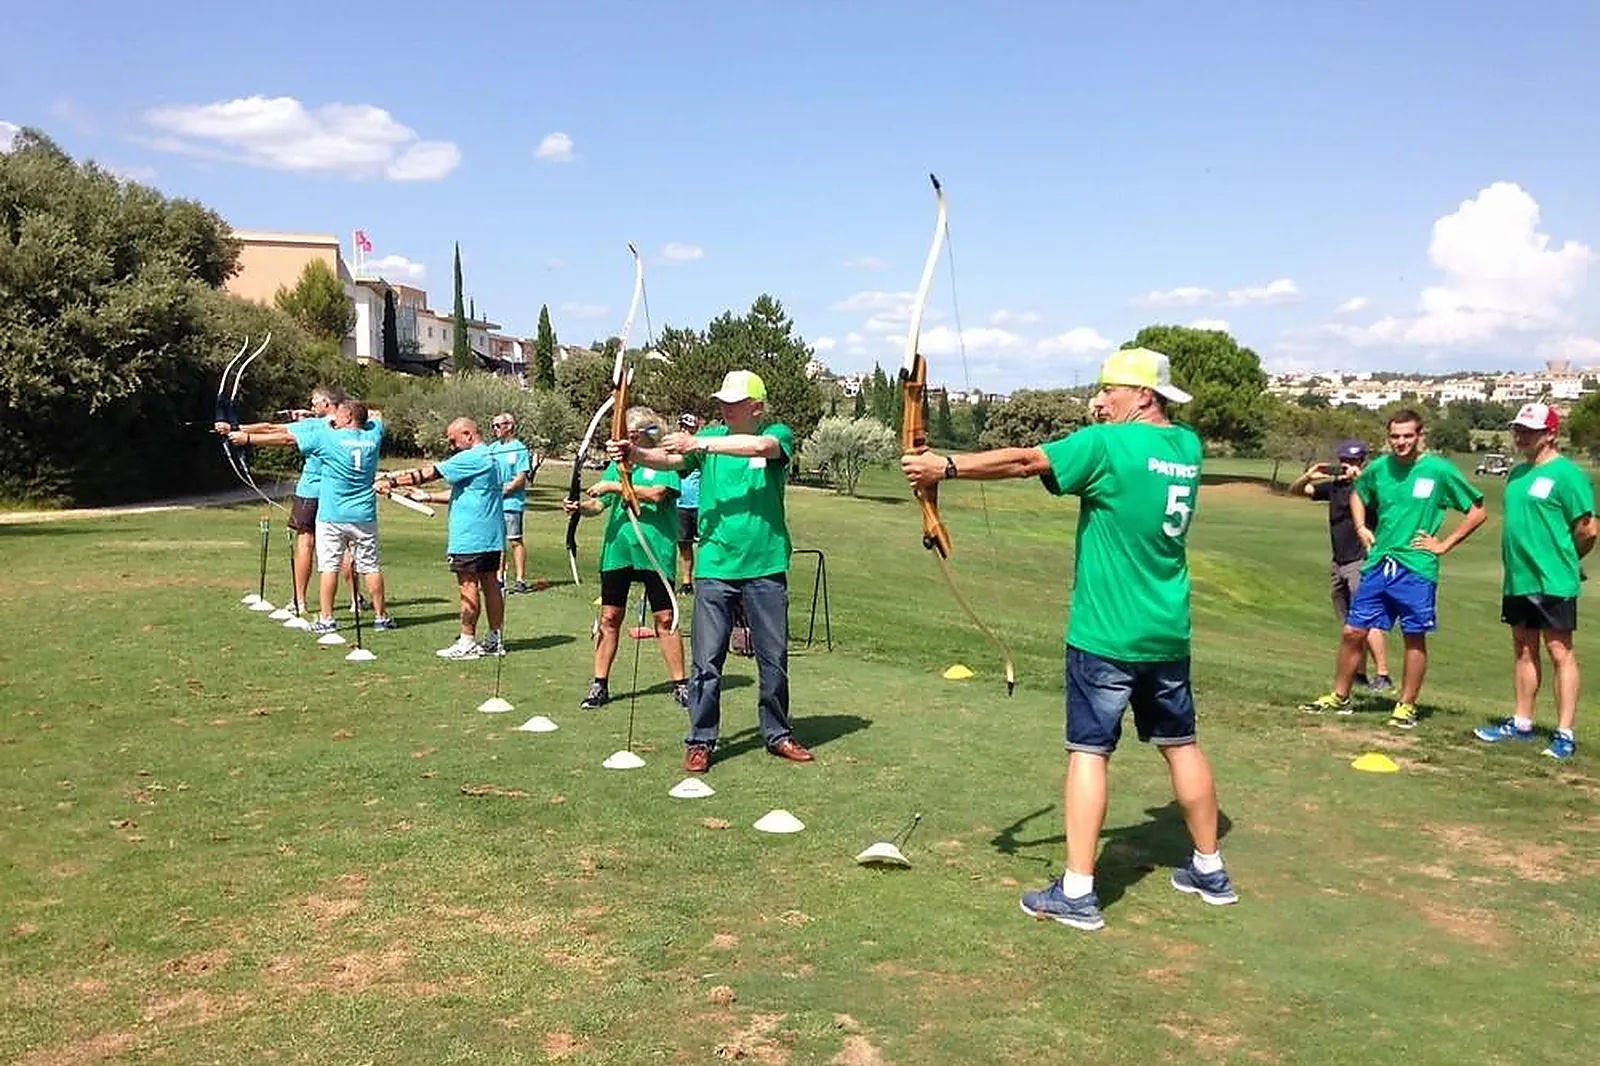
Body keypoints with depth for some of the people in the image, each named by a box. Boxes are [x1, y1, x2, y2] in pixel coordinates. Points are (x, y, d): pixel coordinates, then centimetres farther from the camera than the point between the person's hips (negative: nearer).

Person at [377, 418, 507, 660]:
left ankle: (467, 642, 1)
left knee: (468, 585, -3)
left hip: (470, 537, -10)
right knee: (489, 584, 11)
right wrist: (428, 497, 17)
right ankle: (495, 640, 16)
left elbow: (430, 473, -15)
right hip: (490, 536, 10)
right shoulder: (489, 457, 17)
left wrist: (392, 481, -10)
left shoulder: (472, 458, -14)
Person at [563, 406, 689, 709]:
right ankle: (600, 685, 14)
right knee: (609, 618, 6)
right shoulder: (618, 464, 13)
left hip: (655, 550, -4)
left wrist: (615, 486, -17)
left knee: (665, 619, 1)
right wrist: (579, 507, -11)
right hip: (617, 550, 4)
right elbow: (599, 504, 9)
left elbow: (656, 494, -18)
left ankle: (680, 684, 11)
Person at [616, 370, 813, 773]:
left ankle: (778, 734, 27)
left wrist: (702, 444, -30)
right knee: (707, 660, 0)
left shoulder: (778, 434, 0)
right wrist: (633, 453, -29)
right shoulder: (710, 436, 6)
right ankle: (700, 741, 12)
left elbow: (761, 446, -23)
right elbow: (671, 459, -9)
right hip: (714, 566, 1)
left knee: (774, 657, 10)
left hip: (765, 567, -1)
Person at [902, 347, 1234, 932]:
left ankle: (1077, 893, -2)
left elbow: (1022, 461, -15)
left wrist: (945, 466, -11)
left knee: (1088, 751, -3)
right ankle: (1210, 869, 29)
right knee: (1181, 745, 17)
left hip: (1105, 635, -6)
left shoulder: (1107, 445, -13)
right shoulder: (1186, 447, 6)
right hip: (1169, 635, 7)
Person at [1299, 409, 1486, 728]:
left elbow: (1477, 511, 0)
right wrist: (1361, 527, 11)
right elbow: (1357, 495, 27)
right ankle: (1339, 697, 19)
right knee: (1353, 631, 6)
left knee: (1415, 638, 4)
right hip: (1378, 564, 4)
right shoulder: (1379, 467, 5)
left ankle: (1407, 706, 15)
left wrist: (1444, 545, -4)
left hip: (1417, 569, -4)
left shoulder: (1439, 470, -6)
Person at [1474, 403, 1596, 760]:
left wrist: (1561, 558, 1)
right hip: (1517, 579, 8)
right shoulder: (1517, 473, 13)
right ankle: (1522, 723, 25)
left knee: (1560, 653, -3)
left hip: (1553, 582, -8)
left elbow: (1588, 529, -12)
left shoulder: (1566, 474, -12)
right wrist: (1517, 559, 14)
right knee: (1523, 651, 15)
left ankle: (1565, 734, 1)